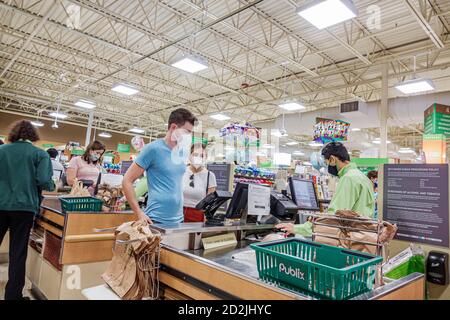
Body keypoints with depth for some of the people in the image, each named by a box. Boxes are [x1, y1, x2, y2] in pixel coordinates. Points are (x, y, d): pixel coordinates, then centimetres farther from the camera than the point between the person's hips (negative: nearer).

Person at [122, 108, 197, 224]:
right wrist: (139, 213, -13)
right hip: (156, 219, -6)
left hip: (178, 220, 6)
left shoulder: (183, 151, 7)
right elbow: (127, 181, -9)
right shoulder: (153, 148, -11)